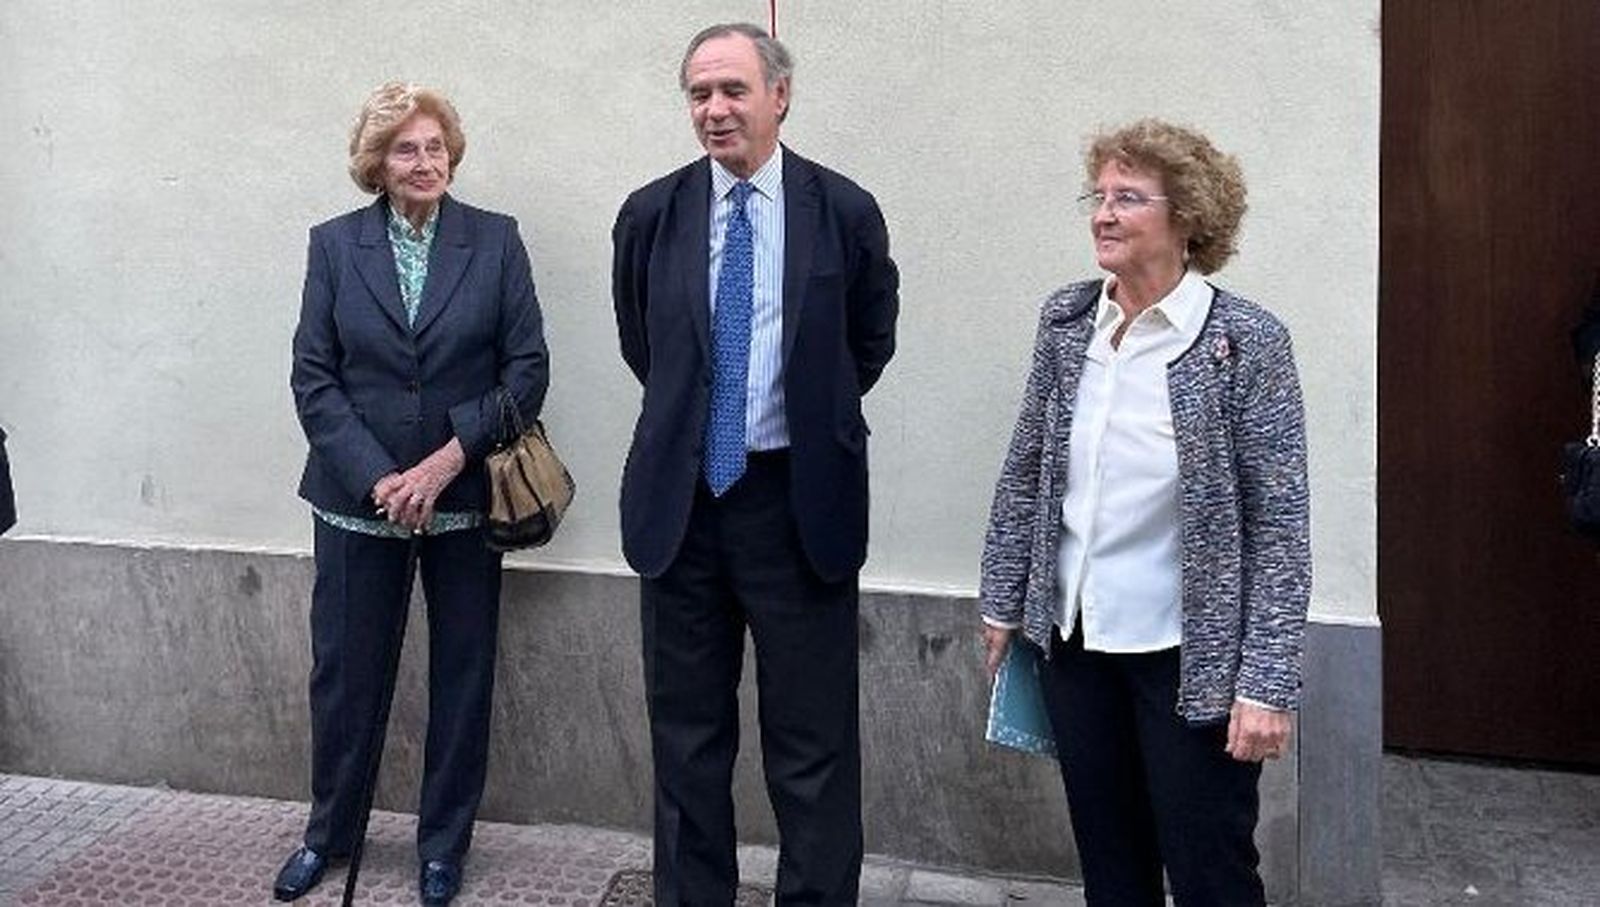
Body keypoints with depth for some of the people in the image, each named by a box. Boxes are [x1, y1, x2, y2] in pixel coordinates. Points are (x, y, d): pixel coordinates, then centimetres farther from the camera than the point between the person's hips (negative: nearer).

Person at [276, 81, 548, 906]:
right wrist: (378, 478, -12)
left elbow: (527, 367, -4)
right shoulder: (335, 245, 2)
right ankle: (329, 832, 30)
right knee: (345, 671, 9)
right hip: (359, 497, 1)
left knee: (462, 675, 8)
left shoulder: (495, 240, 0)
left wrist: (448, 459, -13)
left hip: (465, 496, 0)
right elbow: (313, 377, -1)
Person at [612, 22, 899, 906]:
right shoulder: (650, 214, 1)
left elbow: (870, 344, 10)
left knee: (813, 742, 5)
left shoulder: (845, 211, -4)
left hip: (801, 500, -2)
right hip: (681, 498, 2)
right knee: (686, 733, 13)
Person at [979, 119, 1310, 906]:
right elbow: (1025, 471, 8)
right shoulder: (1065, 320, 1)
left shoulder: (1246, 341, -13)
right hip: (1074, 639, 5)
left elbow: (1279, 524, -14)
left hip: (1192, 654, -4)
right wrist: (1002, 601, 10)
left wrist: (1268, 682, -17)